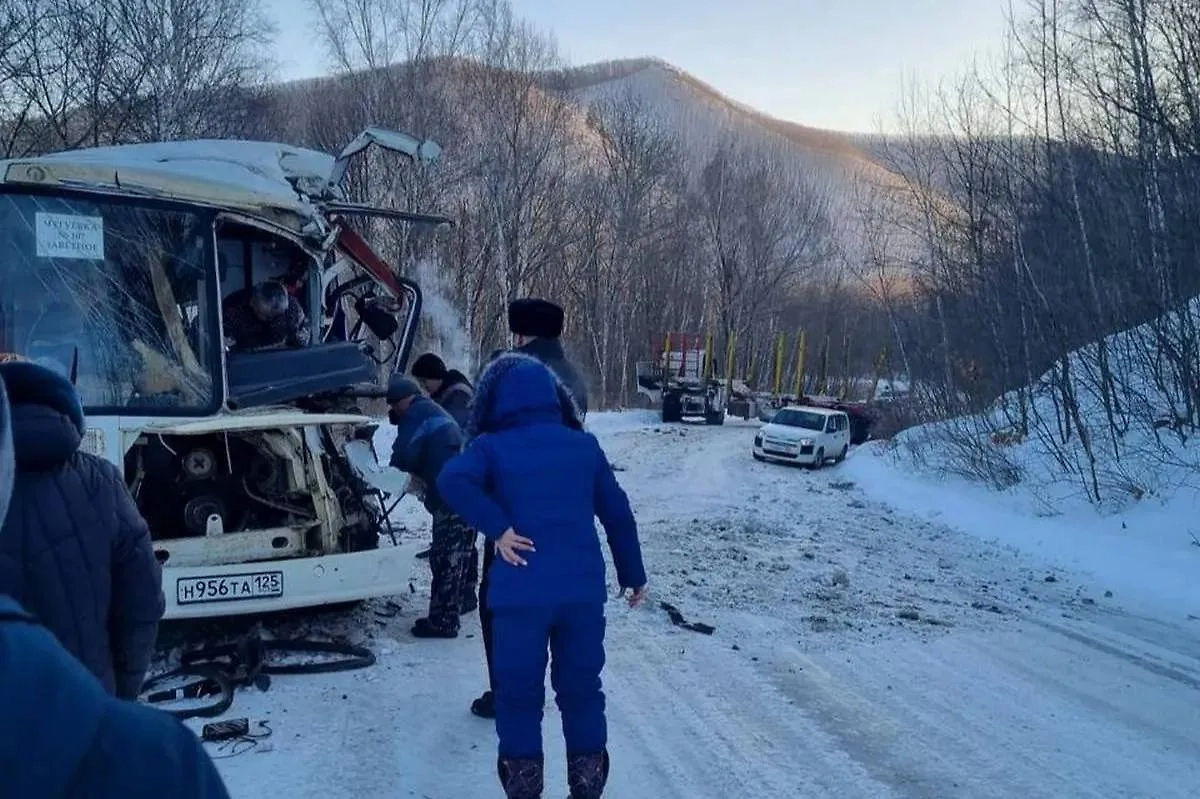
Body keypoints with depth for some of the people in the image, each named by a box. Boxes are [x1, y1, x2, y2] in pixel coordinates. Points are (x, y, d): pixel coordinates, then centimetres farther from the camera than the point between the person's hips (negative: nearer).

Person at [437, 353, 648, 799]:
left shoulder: (491, 448, -2)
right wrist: (633, 574, 20)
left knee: (519, 692, 10)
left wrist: (497, 529, -16)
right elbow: (617, 514, 12)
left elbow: (452, 482, -21)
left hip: (520, 594, -3)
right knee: (581, 686, 16)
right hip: (583, 590, 3)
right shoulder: (584, 445, 9)